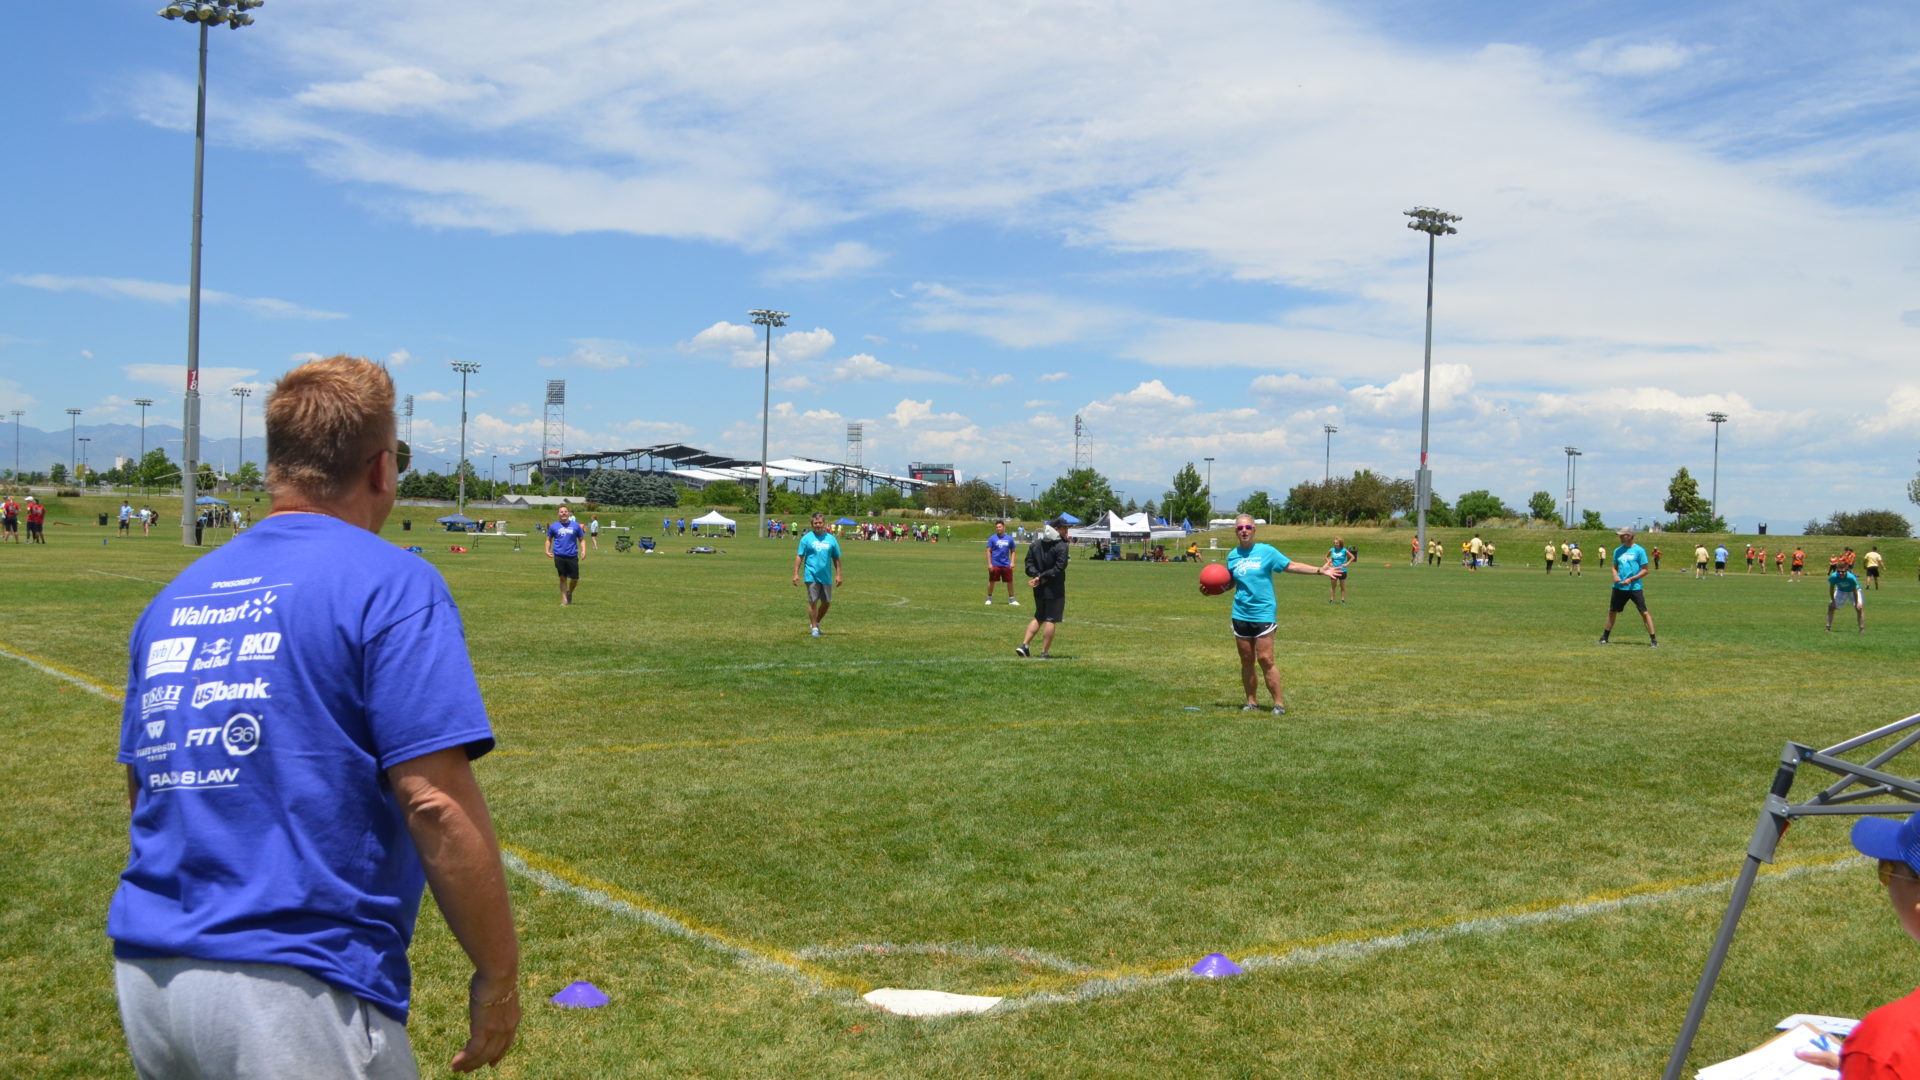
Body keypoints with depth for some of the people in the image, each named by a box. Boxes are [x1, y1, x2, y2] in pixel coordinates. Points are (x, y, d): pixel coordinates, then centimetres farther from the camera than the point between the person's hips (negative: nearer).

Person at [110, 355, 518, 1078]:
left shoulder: (174, 597, 12)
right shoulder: (389, 584, -10)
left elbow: (146, 795, 20)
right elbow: (436, 804, -17)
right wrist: (497, 974, -9)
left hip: (144, 971, 7)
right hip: (299, 991, -7)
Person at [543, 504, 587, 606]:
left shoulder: (575, 525, 2)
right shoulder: (554, 526, 3)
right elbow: (549, 539, 13)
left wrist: (583, 550, -6)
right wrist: (547, 550, -1)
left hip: (572, 556, 0)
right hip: (559, 556, 0)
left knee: (575, 578, 2)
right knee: (563, 578, 4)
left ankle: (570, 593, 32)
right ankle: (564, 600, 14)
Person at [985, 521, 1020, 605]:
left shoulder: (1009, 539, 4)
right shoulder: (992, 538, -2)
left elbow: (1012, 551, 12)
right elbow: (988, 551, -2)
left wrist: (1012, 562, 1)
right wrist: (989, 564, -8)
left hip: (1006, 565, 2)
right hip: (995, 564, -2)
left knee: (1010, 582, 4)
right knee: (991, 581, 4)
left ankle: (1011, 600, 16)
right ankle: (989, 598, 19)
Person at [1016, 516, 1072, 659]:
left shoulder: (1035, 544, 9)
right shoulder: (1061, 546, -12)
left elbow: (1029, 565, 2)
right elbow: (1058, 568, -20)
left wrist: (1037, 575, -9)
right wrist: (1042, 577, -15)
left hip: (1038, 589, 6)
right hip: (1055, 590, -6)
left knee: (1038, 618, 19)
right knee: (1051, 620, 2)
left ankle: (1024, 645, 10)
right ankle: (1045, 652, 2)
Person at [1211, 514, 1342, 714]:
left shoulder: (1266, 551, -3)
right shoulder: (1232, 556, 9)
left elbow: (1291, 566, -2)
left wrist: (1320, 570, -9)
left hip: (1264, 613, -4)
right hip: (1241, 614, 4)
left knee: (1265, 660, -9)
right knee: (1246, 661, 8)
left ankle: (1279, 703, 0)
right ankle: (1252, 702, 19)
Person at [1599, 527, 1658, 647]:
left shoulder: (1639, 550, -5)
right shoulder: (1618, 551, 10)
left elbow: (1645, 570, -5)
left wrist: (1631, 579, -17)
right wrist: (1615, 575, -4)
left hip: (1635, 587, -5)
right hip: (1619, 587, 5)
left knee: (1644, 612, -8)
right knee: (1612, 611, 11)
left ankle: (1654, 639, -3)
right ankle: (1605, 638, 22)